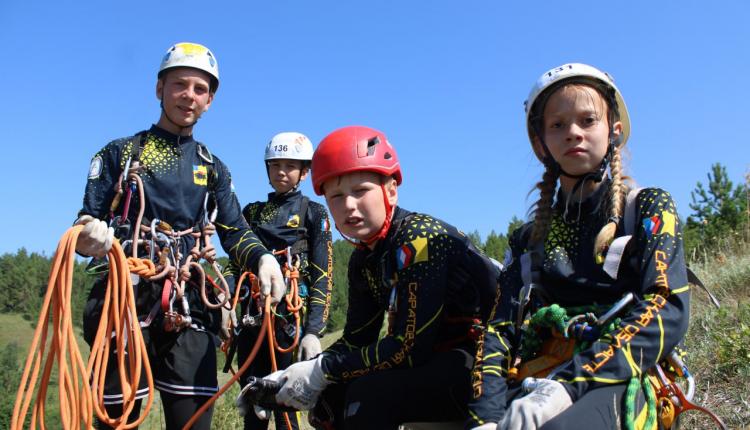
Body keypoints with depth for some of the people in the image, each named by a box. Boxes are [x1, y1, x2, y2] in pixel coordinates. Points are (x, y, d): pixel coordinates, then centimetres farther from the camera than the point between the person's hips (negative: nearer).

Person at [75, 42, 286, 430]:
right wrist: (89, 236, -21)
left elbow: (235, 233, 10)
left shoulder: (212, 167, 18)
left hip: (187, 310, 2)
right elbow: (86, 223, 4)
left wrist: (262, 258, -13)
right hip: (124, 300, -2)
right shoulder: (120, 153, 11)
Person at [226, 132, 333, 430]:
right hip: (251, 318, 4)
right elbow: (236, 263, 16)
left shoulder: (313, 213, 4)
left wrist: (313, 331, -12)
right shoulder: (252, 212, 17)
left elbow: (322, 278, -2)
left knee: (284, 406, -6)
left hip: (290, 319, -4)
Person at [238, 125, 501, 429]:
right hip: (434, 361, 8)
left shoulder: (420, 239, -21)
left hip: (487, 367, -8)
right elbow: (355, 342, 7)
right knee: (329, 400, 1)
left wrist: (323, 369, -20)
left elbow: (410, 347, -25)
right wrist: (286, 379, -4)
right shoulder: (363, 262, 4)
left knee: (370, 396, -27)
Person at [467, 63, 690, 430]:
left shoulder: (648, 208, 10)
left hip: (615, 385, -3)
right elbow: (500, 330, 8)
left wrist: (570, 384, -21)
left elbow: (667, 313, -6)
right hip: (533, 385, 4)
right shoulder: (528, 239, 20)